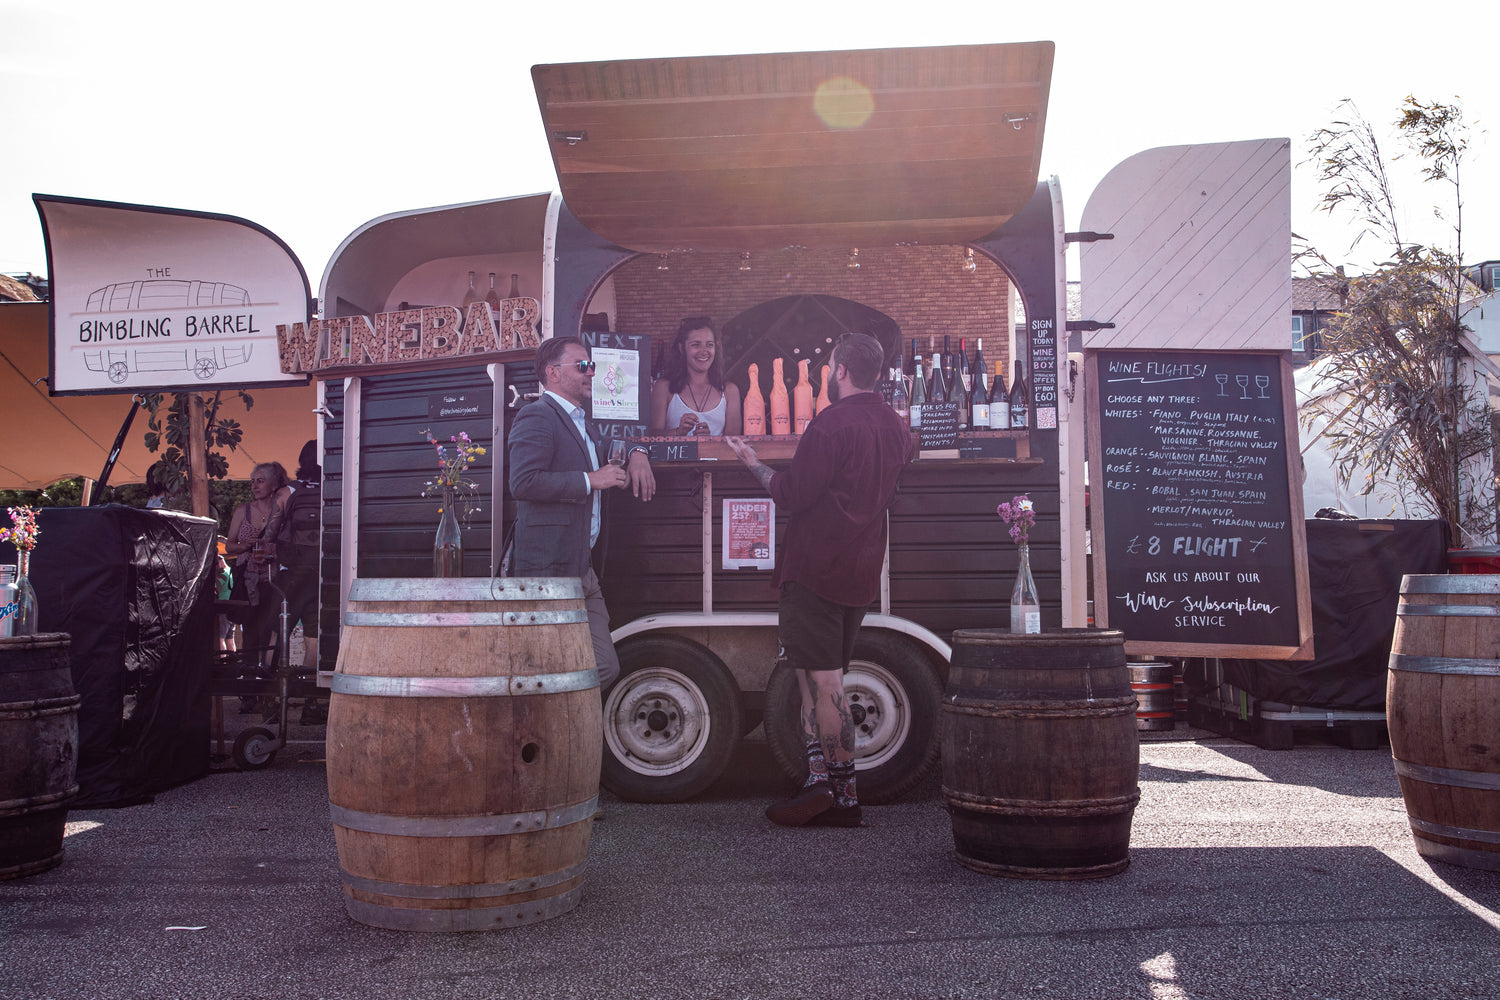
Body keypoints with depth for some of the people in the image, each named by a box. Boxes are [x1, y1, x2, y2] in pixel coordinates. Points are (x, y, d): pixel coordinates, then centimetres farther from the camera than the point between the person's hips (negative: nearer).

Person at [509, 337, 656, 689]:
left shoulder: (580, 420, 23)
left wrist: (636, 454, 17)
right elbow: (523, 482, -21)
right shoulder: (537, 416, -8)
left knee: (605, 668, 6)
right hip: (551, 570, -10)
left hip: (583, 570, 10)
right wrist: (591, 480, -17)